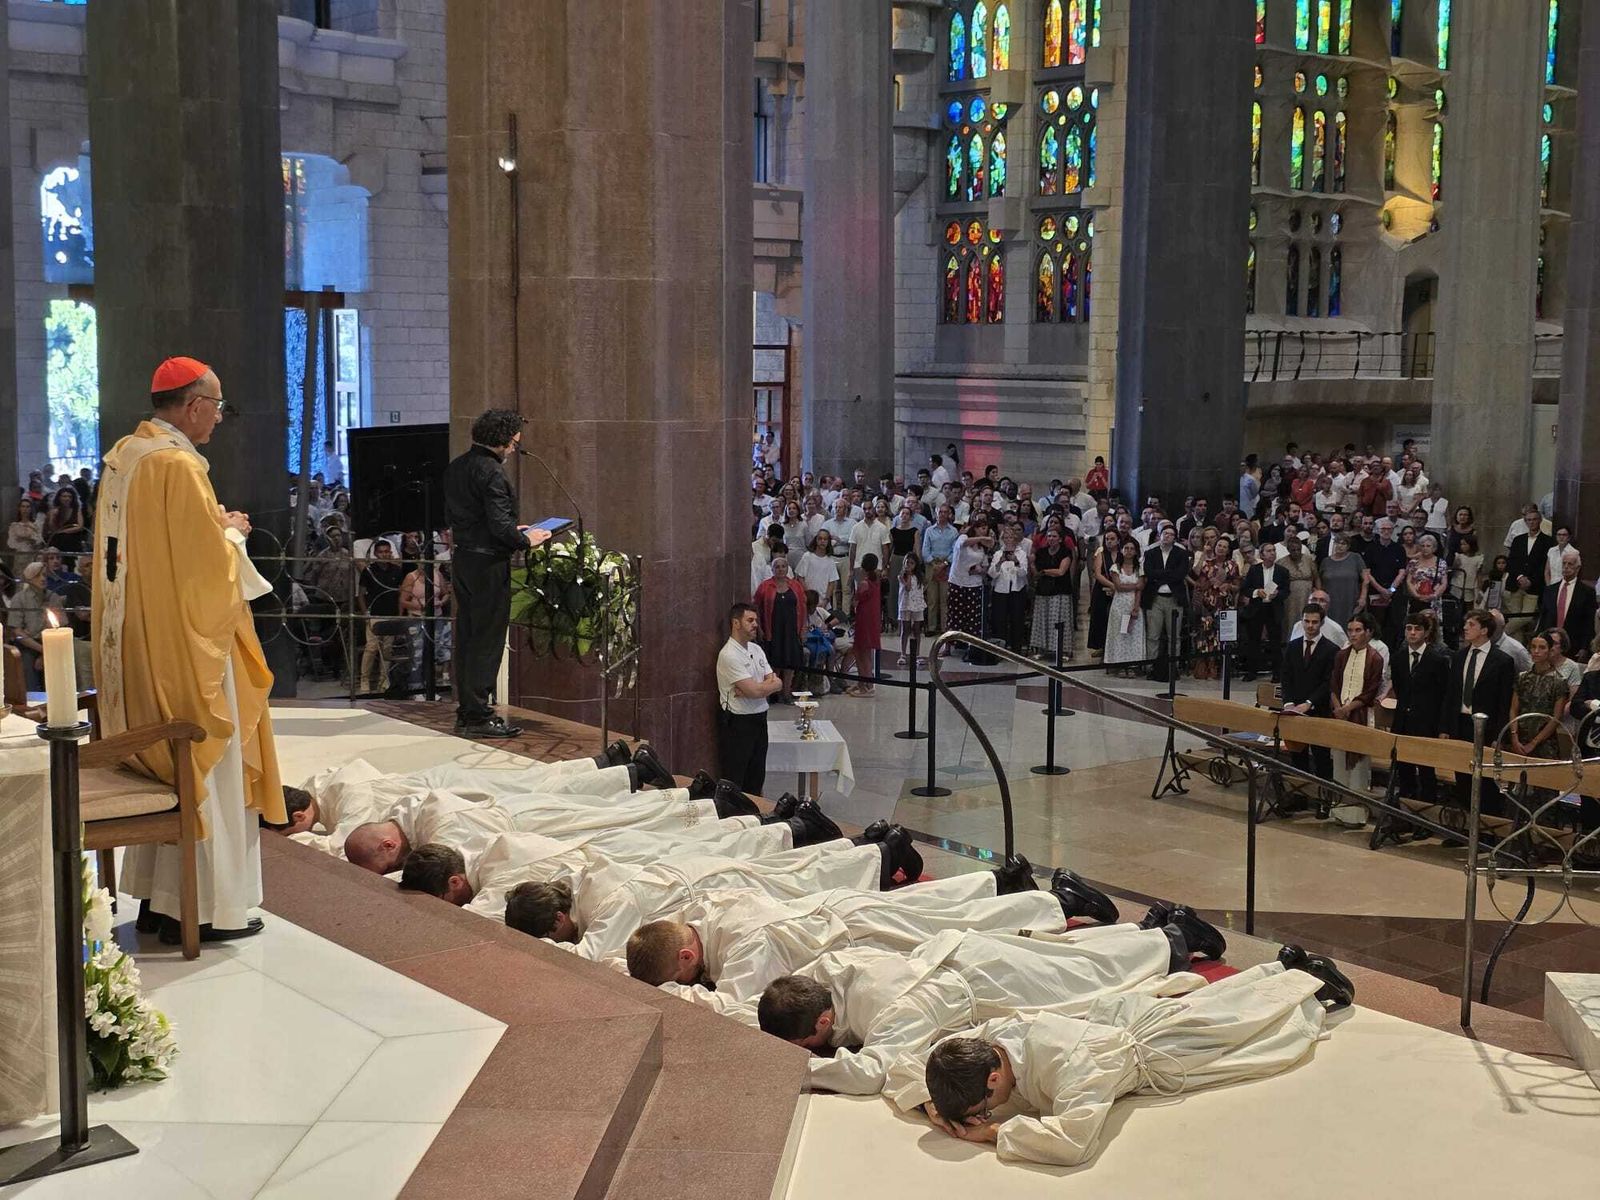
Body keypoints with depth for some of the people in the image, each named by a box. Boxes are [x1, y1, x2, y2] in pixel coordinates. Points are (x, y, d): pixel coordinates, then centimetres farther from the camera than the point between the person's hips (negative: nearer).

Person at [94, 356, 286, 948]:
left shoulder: (123, 455, 10)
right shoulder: (178, 464, -19)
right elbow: (209, 562, -20)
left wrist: (213, 527, 14)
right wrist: (231, 532, -1)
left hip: (134, 644, 9)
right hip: (183, 642, -9)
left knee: (157, 765, 15)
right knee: (202, 767, -1)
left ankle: (156, 898, 22)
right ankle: (199, 908, 5)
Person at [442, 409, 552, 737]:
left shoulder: (456, 468, 12)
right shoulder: (490, 472, -17)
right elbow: (500, 526, -22)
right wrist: (527, 540, -4)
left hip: (462, 559, 9)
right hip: (488, 563, -9)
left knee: (467, 637, 13)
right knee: (487, 640, -3)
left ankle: (467, 712, 19)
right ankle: (478, 716, -1)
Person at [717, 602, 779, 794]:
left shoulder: (756, 649, 11)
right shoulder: (729, 655, -17)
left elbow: (775, 683, 3)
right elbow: (755, 691, -22)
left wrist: (754, 689, -15)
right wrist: (773, 684, -3)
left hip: (759, 720, 8)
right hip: (737, 722, -8)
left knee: (757, 779, 14)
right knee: (734, 780, -1)